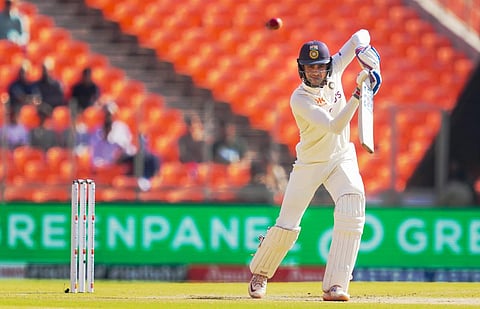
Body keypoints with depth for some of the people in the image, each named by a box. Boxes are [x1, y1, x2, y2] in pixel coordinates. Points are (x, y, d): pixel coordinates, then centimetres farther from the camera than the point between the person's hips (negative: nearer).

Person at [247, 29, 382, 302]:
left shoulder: (334, 72, -8)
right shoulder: (300, 99, -24)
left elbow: (360, 36, 1)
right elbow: (334, 126, -34)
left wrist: (365, 52, -21)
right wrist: (358, 93, -42)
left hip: (342, 158, 3)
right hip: (310, 164, -3)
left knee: (352, 204, -23)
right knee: (287, 226, -1)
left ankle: (336, 284, -23)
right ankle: (260, 272, 30)